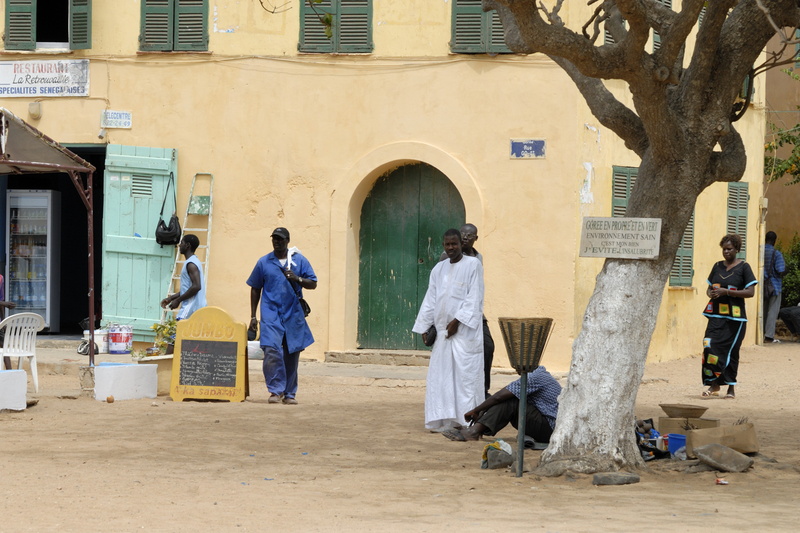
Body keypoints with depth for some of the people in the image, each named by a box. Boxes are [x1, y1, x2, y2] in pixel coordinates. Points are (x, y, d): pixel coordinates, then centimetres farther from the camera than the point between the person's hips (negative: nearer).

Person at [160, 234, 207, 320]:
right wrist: (170, 298, 19)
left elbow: (196, 286, -23)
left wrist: (178, 300, -16)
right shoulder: (194, 261, 19)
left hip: (191, 306, -10)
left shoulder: (191, 264, -13)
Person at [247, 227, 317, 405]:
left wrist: (297, 279, -15)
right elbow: (255, 289, 12)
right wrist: (253, 316, 8)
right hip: (271, 314, -1)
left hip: (293, 315, 1)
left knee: (292, 354, 6)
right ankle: (275, 390, -10)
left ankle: (289, 393, 16)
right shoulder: (264, 262, 7)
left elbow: (313, 284, 5)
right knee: (272, 351, -16)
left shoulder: (299, 260, 6)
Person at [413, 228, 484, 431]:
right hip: (442, 331, 6)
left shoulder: (473, 265, -1)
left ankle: (468, 421, -7)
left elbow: (474, 298, -8)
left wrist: (458, 321, -15)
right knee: (439, 375, 2)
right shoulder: (438, 269, 16)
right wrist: (424, 327, 7)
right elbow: (430, 300, 15)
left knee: (466, 375, -8)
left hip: (464, 331, -6)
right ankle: (444, 420, 6)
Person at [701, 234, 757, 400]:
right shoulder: (718, 266, 13)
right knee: (710, 347, -10)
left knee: (730, 351, -1)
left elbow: (750, 292, -9)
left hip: (734, 317, -4)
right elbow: (709, 287, 22)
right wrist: (711, 293, -4)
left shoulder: (743, 267, -2)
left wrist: (726, 292, -17)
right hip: (716, 316, 4)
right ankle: (714, 384, 1)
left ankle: (731, 387, 10)